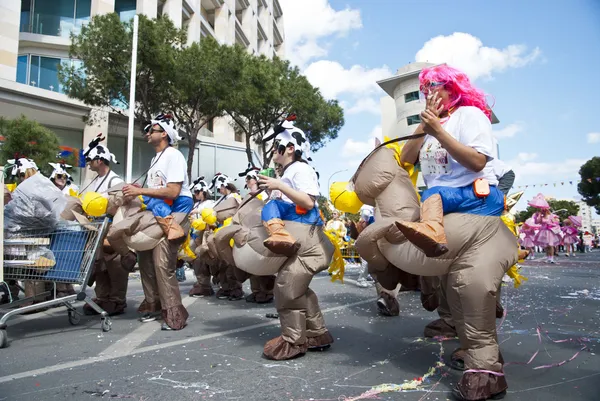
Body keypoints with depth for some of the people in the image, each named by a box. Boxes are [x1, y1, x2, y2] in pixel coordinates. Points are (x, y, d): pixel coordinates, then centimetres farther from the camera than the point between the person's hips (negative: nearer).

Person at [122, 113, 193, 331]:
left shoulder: (173, 156, -11)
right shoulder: (156, 158, 18)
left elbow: (172, 192, -21)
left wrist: (140, 191, -19)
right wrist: (137, 190, 3)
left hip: (175, 212, -10)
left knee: (162, 262, -15)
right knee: (146, 256, 10)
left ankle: (174, 313, -7)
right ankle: (153, 303, 23)